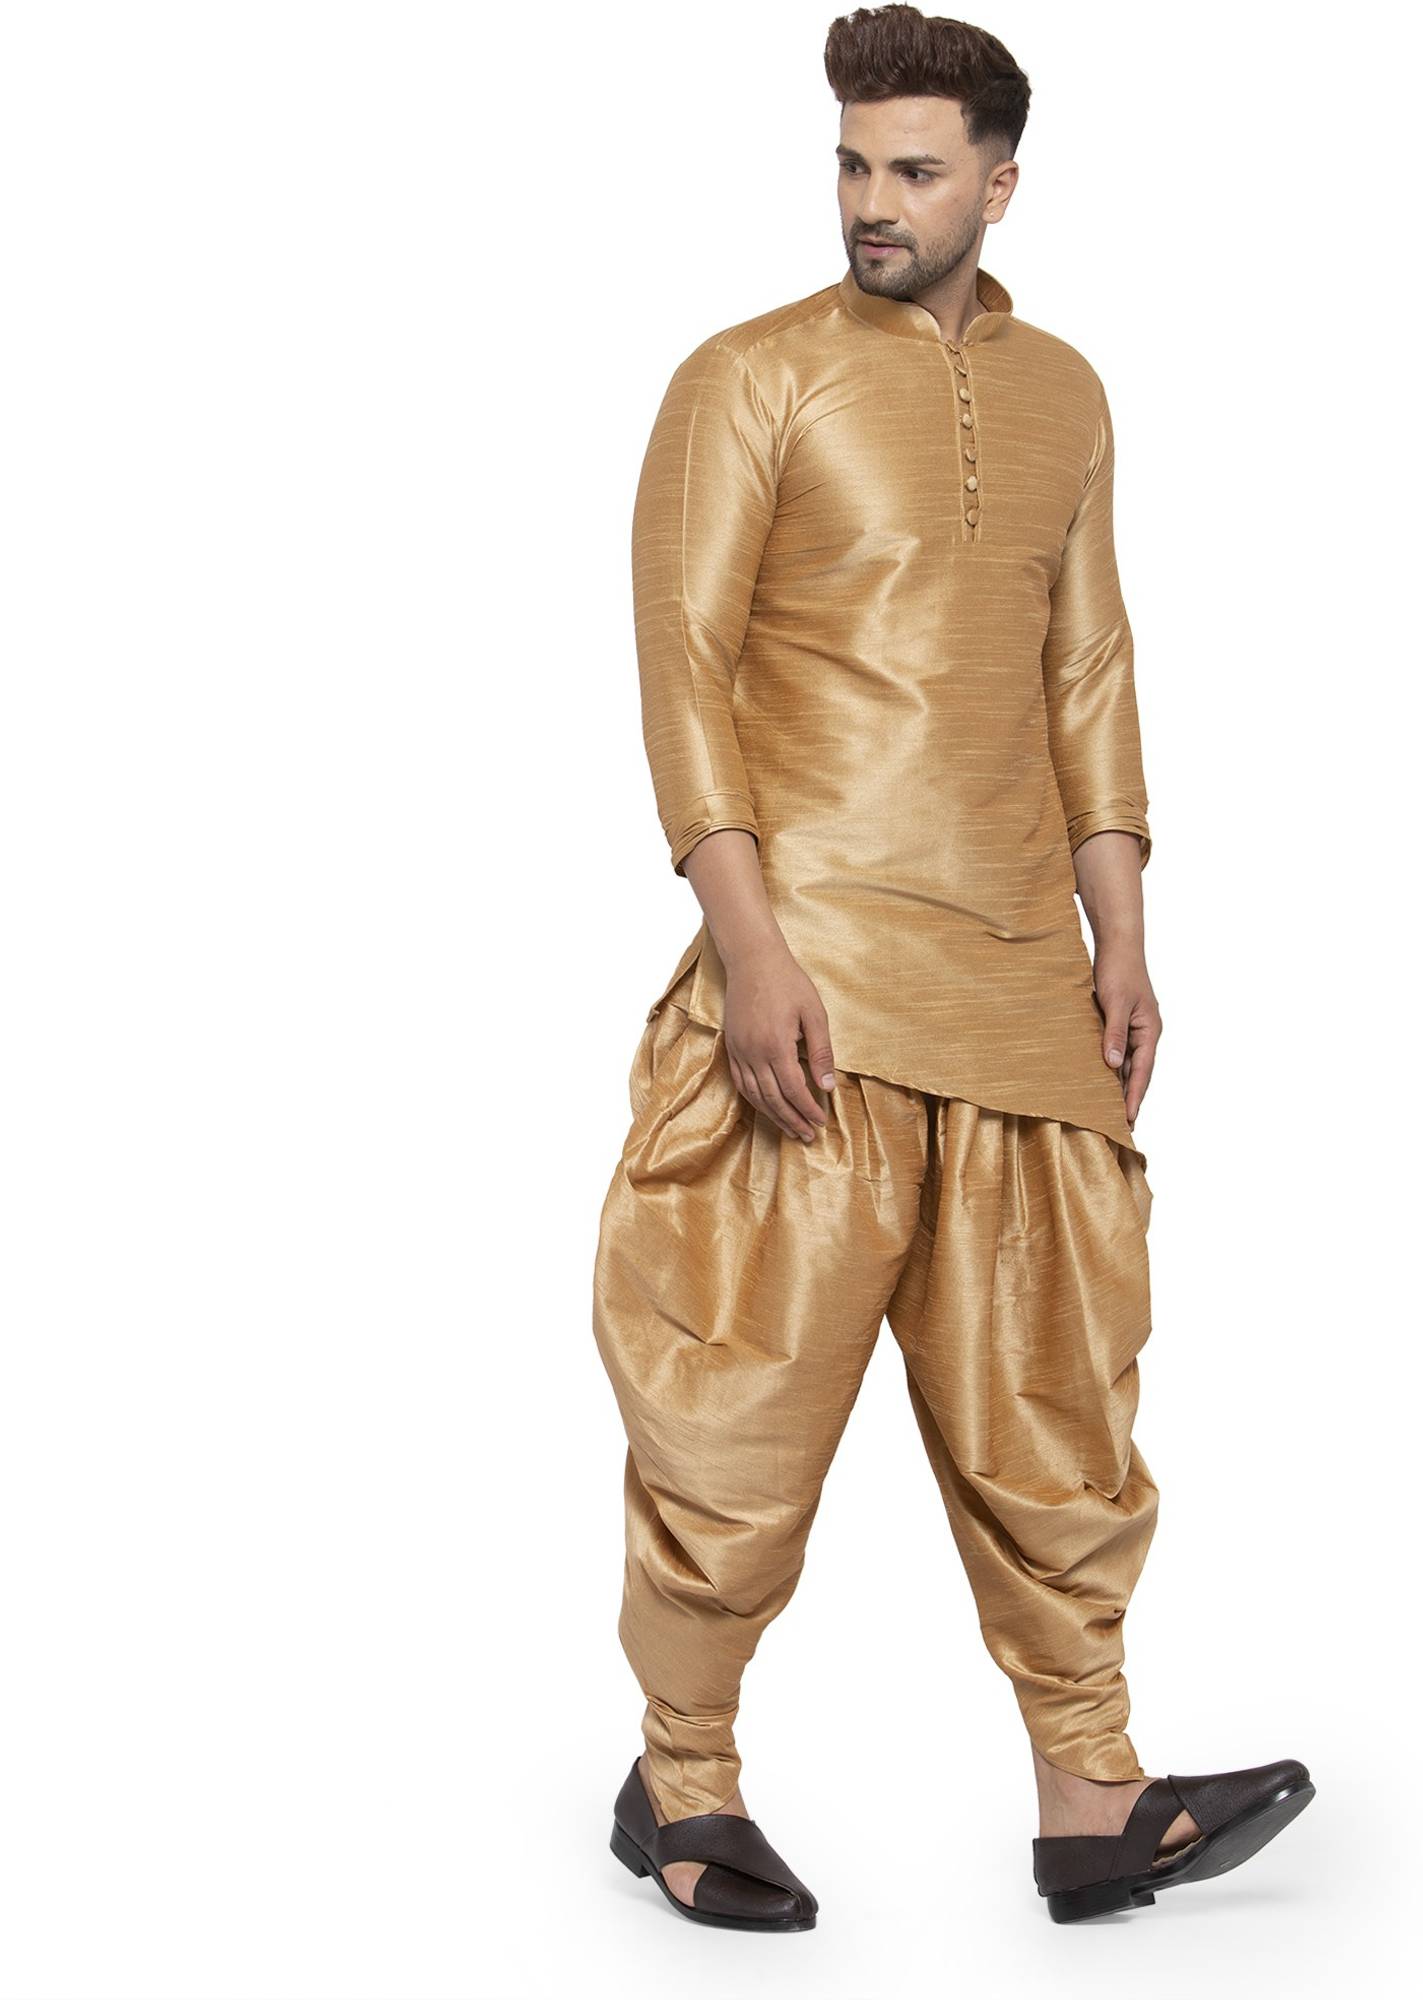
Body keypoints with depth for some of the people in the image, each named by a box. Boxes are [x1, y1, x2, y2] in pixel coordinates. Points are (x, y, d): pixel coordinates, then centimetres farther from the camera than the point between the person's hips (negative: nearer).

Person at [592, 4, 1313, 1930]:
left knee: (1051, 1392, 7)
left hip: (1019, 968, 5)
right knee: (750, 1392, -1)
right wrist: (747, 942, -17)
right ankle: (681, 1788, 15)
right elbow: (685, 656, -8)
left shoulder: (1061, 395, 15)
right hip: (817, 955, -5)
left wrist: (1118, 939, 11)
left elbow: (1088, 668, 18)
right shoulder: (750, 382, -1)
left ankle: (1092, 1802, 15)